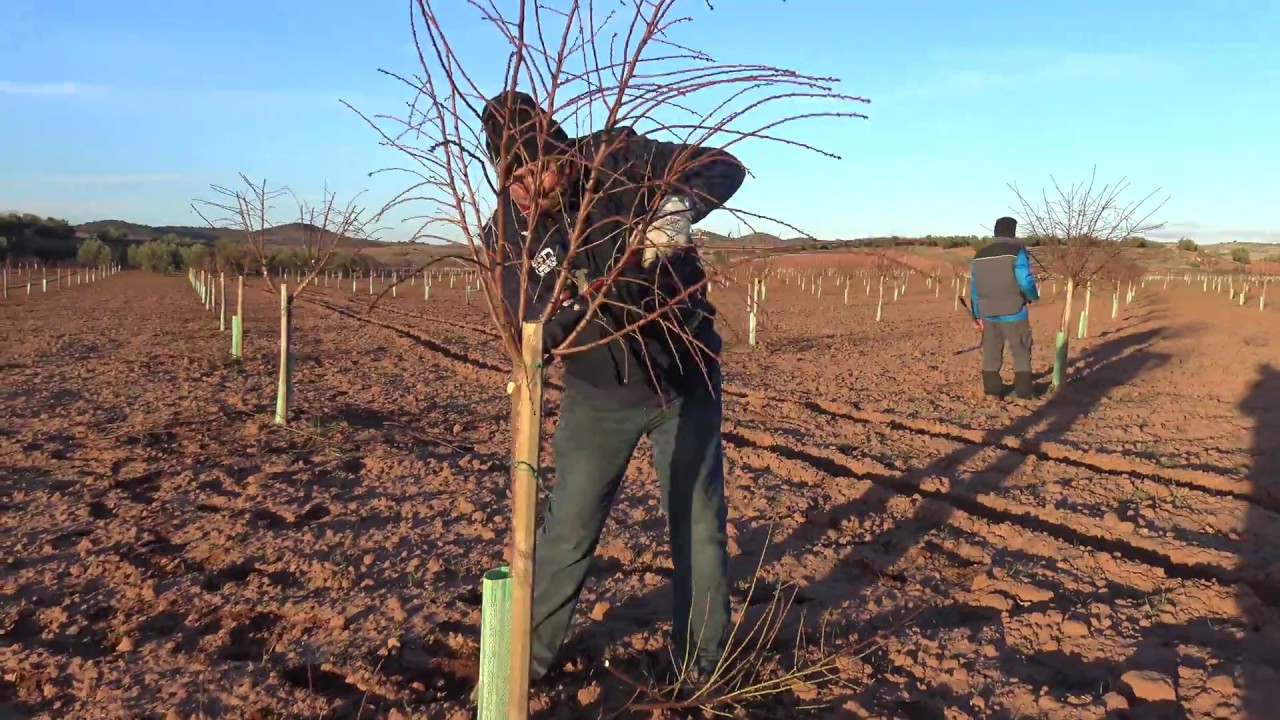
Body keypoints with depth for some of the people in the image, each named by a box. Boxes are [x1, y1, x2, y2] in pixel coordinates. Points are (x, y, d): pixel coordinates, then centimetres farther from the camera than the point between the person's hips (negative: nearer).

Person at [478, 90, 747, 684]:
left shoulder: (615, 159, -17)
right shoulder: (505, 234, -13)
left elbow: (725, 168, -16)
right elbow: (530, 335, -18)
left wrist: (679, 204, -38)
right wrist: (574, 307, -41)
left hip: (685, 375, 0)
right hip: (599, 392, 1)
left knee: (698, 525, 7)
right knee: (567, 530, 5)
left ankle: (704, 661, 25)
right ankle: (528, 656, 24)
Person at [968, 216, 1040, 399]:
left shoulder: (980, 255, 7)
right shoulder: (1016, 251, -10)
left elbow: (974, 288, 8)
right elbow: (1026, 282, -17)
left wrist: (978, 315, 15)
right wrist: (1034, 295, 5)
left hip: (989, 314, 5)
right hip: (1013, 313, -4)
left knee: (991, 353, 14)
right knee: (1021, 352, 7)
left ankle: (992, 388, 18)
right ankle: (1024, 390, 8)